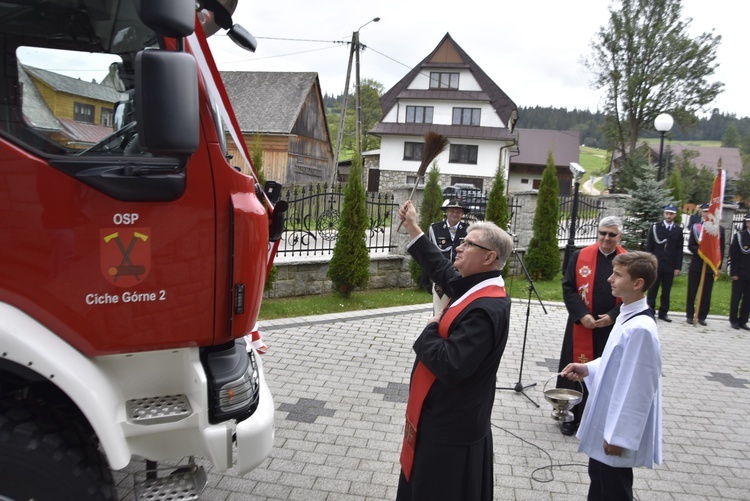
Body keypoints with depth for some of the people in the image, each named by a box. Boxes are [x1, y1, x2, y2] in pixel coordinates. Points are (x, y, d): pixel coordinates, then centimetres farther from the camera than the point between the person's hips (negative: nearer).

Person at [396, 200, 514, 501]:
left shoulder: (486, 309, -31)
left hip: (450, 424, -9)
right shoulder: (474, 286, -2)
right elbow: (442, 269, 17)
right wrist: (412, 228, 18)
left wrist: (429, 330, -18)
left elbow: (450, 366, -35)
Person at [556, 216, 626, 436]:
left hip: (612, 329, 0)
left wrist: (612, 316, -13)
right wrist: (582, 314, -14)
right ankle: (571, 416, 22)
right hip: (580, 326, 0)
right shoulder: (580, 256, -2)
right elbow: (568, 288, -3)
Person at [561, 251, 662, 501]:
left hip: (618, 431, -9)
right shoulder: (628, 316, 2)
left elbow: (638, 388, -25)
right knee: (598, 480, 24)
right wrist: (589, 369, 1)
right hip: (606, 419, 9)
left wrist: (618, 436, -20)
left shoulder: (641, 329, -27)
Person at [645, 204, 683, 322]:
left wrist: (678, 267, -1)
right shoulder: (655, 227, 1)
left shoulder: (678, 230, 6)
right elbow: (649, 247, 0)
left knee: (666, 291, 7)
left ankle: (663, 313, 14)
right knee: (652, 290, 3)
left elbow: (679, 250, 4)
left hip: (670, 267, 2)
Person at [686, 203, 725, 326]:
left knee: (706, 294, 4)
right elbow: (690, 246, -1)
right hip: (696, 265, -1)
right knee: (692, 292, 3)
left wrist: (719, 266, 1)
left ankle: (702, 317, 12)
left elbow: (721, 249, 6)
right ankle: (690, 316, 12)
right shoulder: (695, 227, 3)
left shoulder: (720, 229, 6)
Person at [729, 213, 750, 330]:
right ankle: (733, 320, 14)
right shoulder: (739, 236, -2)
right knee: (736, 298, 4)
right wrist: (734, 273, -10)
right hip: (740, 274, -3)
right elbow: (733, 256, -5)